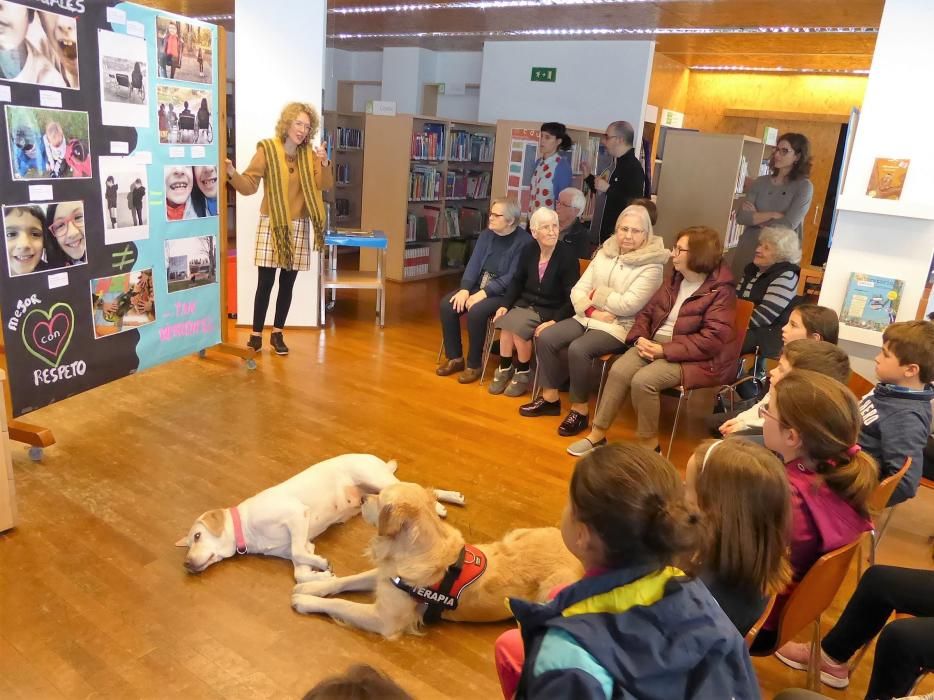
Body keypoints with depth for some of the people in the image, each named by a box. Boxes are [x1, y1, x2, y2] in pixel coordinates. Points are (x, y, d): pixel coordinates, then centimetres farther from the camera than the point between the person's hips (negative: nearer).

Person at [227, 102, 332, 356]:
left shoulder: (310, 154, 7)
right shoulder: (267, 149, -4)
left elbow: (325, 185, -2)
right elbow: (249, 185, -7)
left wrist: (325, 164, -18)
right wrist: (232, 174, -25)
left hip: (299, 226, 3)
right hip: (271, 225, -3)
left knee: (287, 283, 7)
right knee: (265, 282, -5)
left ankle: (277, 334, 19)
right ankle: (256, 335, 6)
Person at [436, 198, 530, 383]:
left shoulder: (524, 241, -13)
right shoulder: (486, 234, 8)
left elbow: (512, 277, -19)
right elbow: (474, 263, 4)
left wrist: (484, 293, -25)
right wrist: (465, 289, -13)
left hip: (503, 293, -7)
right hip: (478, 287, 7)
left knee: (476, 311, -32)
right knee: (447, 304, -15)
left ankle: (474, 364, -13)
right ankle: (455, 358, -1)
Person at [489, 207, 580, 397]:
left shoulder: (567, 254, -13)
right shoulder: (529, 250, 1)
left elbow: (572, 296, -15)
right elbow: (517, 281, 12)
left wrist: (555, 321, -27)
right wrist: (505, 305, -3)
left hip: (550, 310, -4)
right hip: (525, 304, 4)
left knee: (518, 328, -26)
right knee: (505, 324, -23)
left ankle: (523, 373, -2)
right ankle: (505, 369, -1)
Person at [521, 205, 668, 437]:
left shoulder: (651, 265, -9)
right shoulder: (604, 253, 9)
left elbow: (628, 305, -19)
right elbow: (578, 289, 4)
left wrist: (596, 295, -8)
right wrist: (592, 310, -14)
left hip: (621, 327, -6)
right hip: (588, 318, 6)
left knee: (578, 349, -30)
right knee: (546, 338, -12)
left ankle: (580, 409, -11)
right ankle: (550, 398, 3)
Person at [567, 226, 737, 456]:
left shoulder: (721, 291, -11)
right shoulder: (676, 280, 12)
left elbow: (712, 340, -20)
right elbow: (647, 312, 15)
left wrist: (665, 350, -23)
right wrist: (640, 338, -7)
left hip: (692, 357, -6)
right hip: (654, 343, 7)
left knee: (642, 381, -29)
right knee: (618, 371, -19)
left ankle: (649, 444, -8)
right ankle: (597, 434, -10)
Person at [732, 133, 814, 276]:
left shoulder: (804, 187, -5)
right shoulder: (760, 182, 5)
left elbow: (787, 225, -16)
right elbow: (741, 217, -6)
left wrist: (755, 217, -6)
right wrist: (773, 215, -15)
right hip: (747, 251, 4)